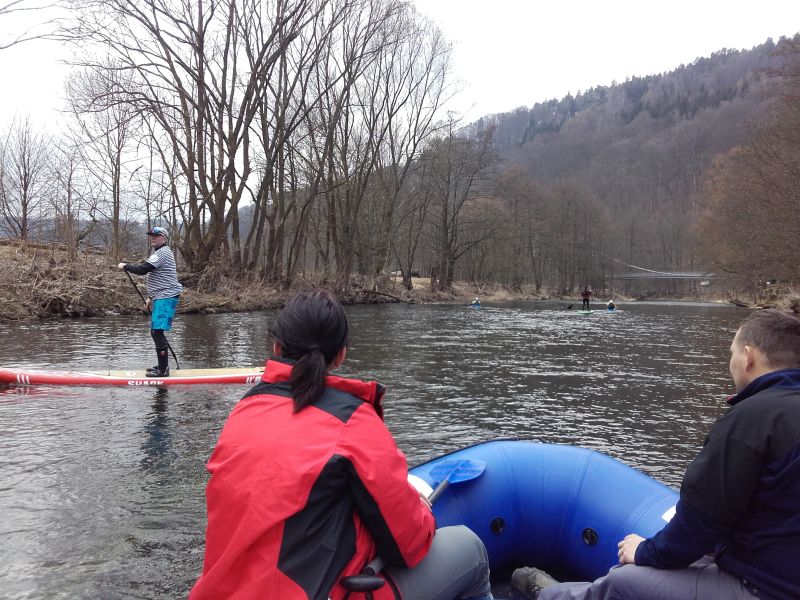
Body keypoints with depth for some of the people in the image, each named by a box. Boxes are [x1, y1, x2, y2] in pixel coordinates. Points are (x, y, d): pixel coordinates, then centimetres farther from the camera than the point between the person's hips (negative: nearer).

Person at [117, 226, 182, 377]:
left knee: (157, 332, -13)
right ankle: (162, 365, 23)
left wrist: (125, 266, -6)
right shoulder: (160, 253, 23)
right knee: (155, 332, 15)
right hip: (161, 298, 11)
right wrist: (151, 298, 26)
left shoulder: (162, 253, -12)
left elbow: (142, 269, -22)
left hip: (166, 298, -11)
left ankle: (163, 369, -11)